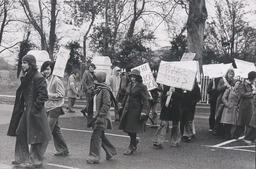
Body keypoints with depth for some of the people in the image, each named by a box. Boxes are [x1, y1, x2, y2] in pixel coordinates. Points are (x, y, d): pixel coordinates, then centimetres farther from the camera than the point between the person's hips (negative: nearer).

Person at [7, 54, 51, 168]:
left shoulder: (38, 78, -17)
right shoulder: (25, 77, 10)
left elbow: (43, 95, -19)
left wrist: (34, 108, -18)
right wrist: (23, 107, 13)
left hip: (35, 111, -9)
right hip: (26, 110, 9)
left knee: (35, 136, 1)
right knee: (20, 133, 13)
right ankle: (22, 158, 26)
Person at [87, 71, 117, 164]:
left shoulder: (105, 90, -15)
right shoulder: (97, 90, 12)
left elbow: (106, 105, -20)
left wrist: (100, 115, -22)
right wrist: (94, 114, 19)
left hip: (102, 118, -9)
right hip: (96, 116, 9)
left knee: (96, 136, -7)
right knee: (101, 136, 17)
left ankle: (94, 157, 1)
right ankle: (110, 151, 32)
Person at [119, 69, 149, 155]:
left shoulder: (142, 87, -11)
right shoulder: (130, 85, 11)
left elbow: (145, 100, -13)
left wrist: (144, 112, -20)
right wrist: (122, 106, 23)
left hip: (136, 109, -7)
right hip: (127, 109, 7)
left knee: (132, 129, -3)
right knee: (125, 127, 9)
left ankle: (132, 147, 12)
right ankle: (134, 140, 33)